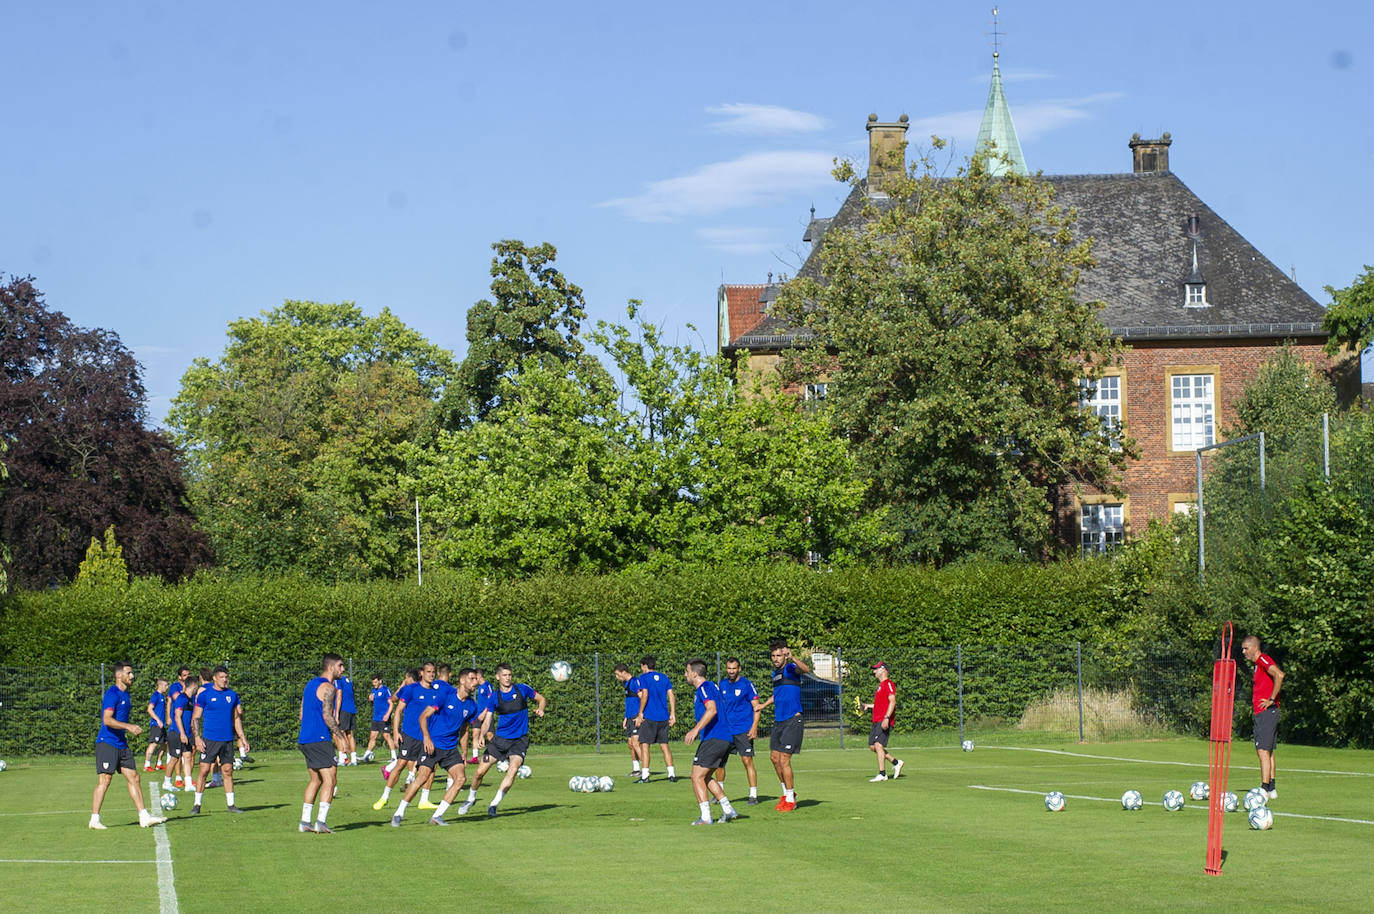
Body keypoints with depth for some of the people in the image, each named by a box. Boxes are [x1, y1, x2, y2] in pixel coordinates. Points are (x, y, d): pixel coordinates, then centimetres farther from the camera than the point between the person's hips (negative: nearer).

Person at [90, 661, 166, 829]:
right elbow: (107, 720, -23)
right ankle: (95, 820, -2)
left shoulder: (126, 694, 16)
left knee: (134, 778, 5)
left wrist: (131, 730, 22)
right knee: (104, 781, -8)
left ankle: (144, 817, 5)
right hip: (107, 744, -9)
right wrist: (128, 726, -28)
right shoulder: (112, 694, -13)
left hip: (121, 744, 9)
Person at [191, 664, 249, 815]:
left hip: (228, 740, 4)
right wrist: (197, 738, -10)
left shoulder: (232, 695, 9)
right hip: (210, 739, -4)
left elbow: (236, 718, 17)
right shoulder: (204, 694, -2)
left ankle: (230, 804, 10)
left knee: (228, 771, 5)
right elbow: (195, 718, -1)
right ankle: (197, 804, 2)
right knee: (204, 770, -5)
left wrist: (242, 737, 12)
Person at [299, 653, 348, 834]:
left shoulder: (310, 684, 18)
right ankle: (321, 821, -16)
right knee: (330, 780, -8)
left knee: (315, 780, 15)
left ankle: (305, 822, 12)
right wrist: (340, 736, -13)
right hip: (319, 740, -9)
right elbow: (327, 716, -19)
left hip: (305, 739, 9)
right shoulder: (327, 687, -10)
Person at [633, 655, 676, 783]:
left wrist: (640, 713, -10)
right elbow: (671, 696, 7)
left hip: (649, 716, -5)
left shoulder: (643, 678, -4)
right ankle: (672, 774, 7)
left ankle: (645, 776, -9)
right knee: (664, 745, 12)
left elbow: (644, 695, -14)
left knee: (644, 745, -2)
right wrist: (673, 714, 10)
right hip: (664, 717, 5)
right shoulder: (664, 678, 12)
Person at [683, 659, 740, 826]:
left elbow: (712, 710, -24)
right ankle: (728, 811, 13)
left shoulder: (704, 688, -9)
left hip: (714, 738, -10)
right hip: (726, 738, 10)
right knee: (705, 777, 18)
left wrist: (696, 730, -29)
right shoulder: (713, 686, 21)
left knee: (697, 777, -6)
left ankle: (705, 817, -11)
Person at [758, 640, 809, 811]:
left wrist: (792, 658, -50)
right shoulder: (775, 672, 15)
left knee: (784, 760, -8)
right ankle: (788, 793, 27)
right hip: (778, 720, 8)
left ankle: (790, 799, 2)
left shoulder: (790, 668, -11)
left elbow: (806, 669, -35)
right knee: (774, 757, 10)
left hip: (792, 720, -8)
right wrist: (765, 704, 33)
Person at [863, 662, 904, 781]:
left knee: (878, 745, -15)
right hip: (877, 721, 10)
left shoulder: (888, 684, -9)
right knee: (872, 746, 8)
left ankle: (882, 774, -14)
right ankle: (896, 762, 18)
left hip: (884, 721, -10)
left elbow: (892, 702, -19)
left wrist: (887, 718, -27)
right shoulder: (880, 685, 22)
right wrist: (868, 706, 24)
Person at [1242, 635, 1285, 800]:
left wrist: (1271, 699, -21)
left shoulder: (1263, 659, -11)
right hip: (1262, 713, 11)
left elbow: (1279, 675, -26)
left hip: (1266, 712, -11)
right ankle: (1271, 789, 16)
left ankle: (1265, 789, -18)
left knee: (1263, 751, -14)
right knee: (1267, 751, 12)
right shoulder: (1258, 663, 19)